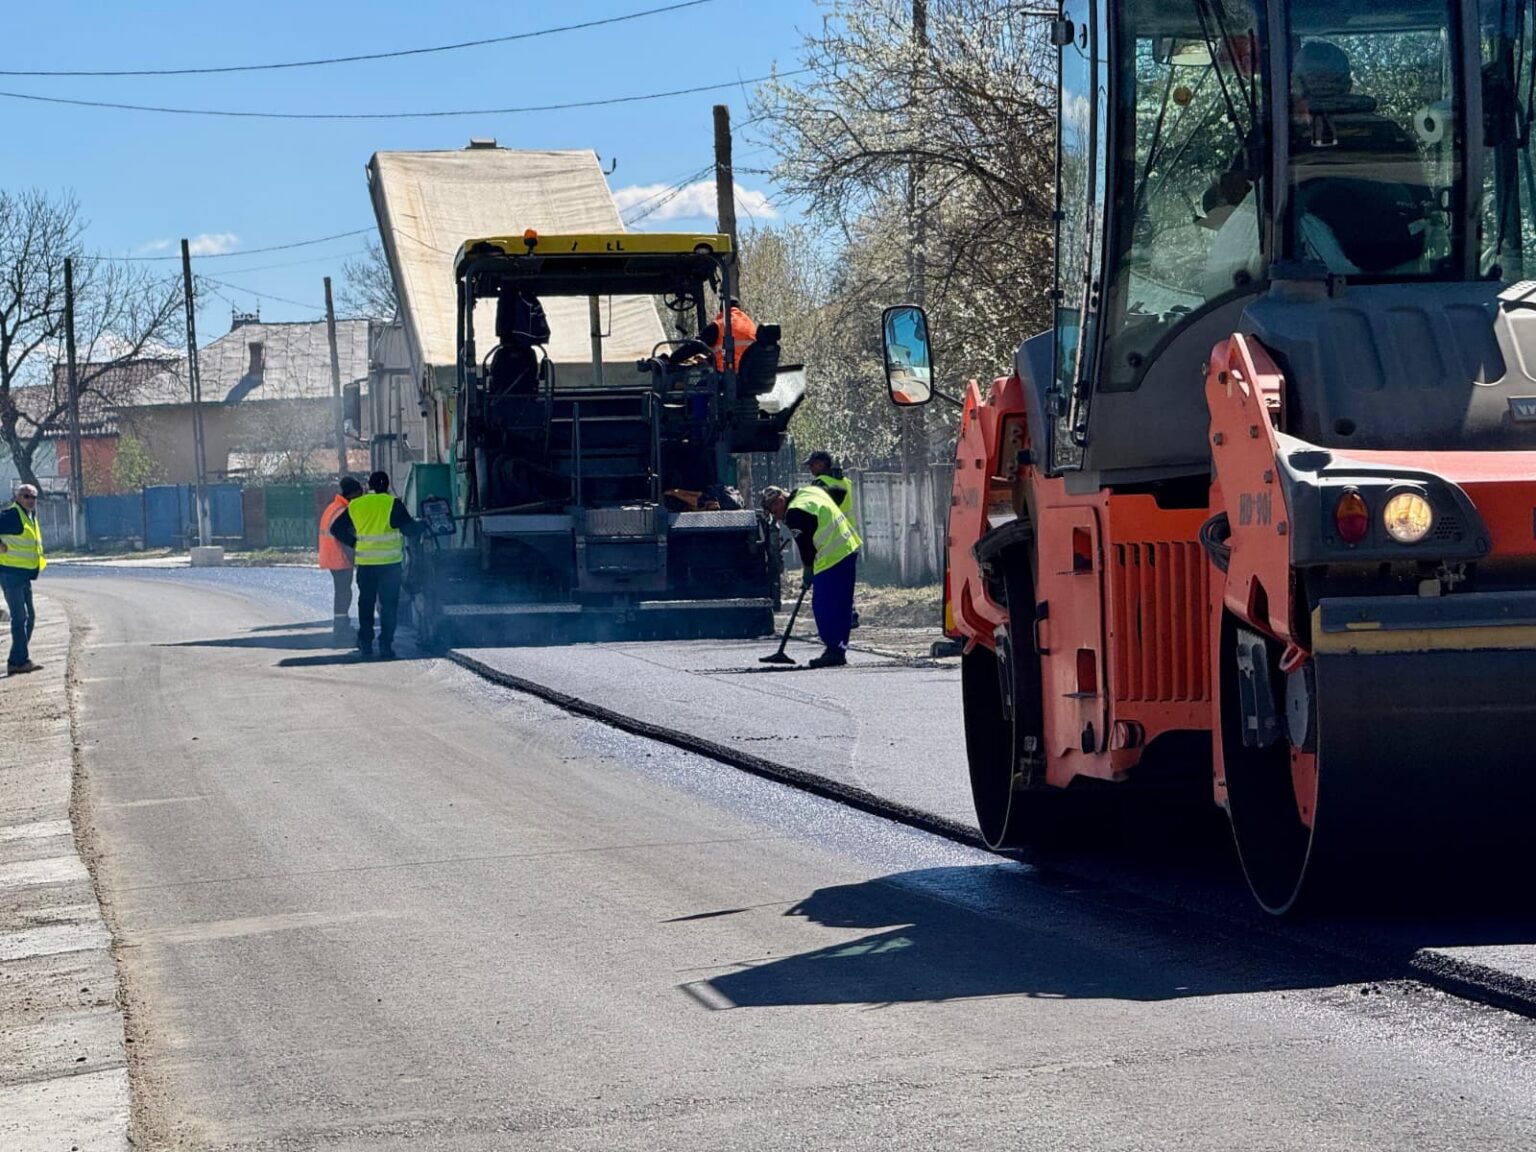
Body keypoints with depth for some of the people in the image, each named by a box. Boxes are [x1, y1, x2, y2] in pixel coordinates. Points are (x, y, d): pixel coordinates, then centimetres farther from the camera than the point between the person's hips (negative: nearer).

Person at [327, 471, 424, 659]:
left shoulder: (355, 506, 6)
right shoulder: (392, 504, -8)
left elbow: (337, 529, 11)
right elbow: (410, 529, -9)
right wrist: (423, 524, 10)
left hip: (365, 563, 3)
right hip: (389, 562, -3)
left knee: (366, 603, 15)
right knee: (389, 604, 2)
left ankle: (365, 643, 16)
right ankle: (386, 644, -5)